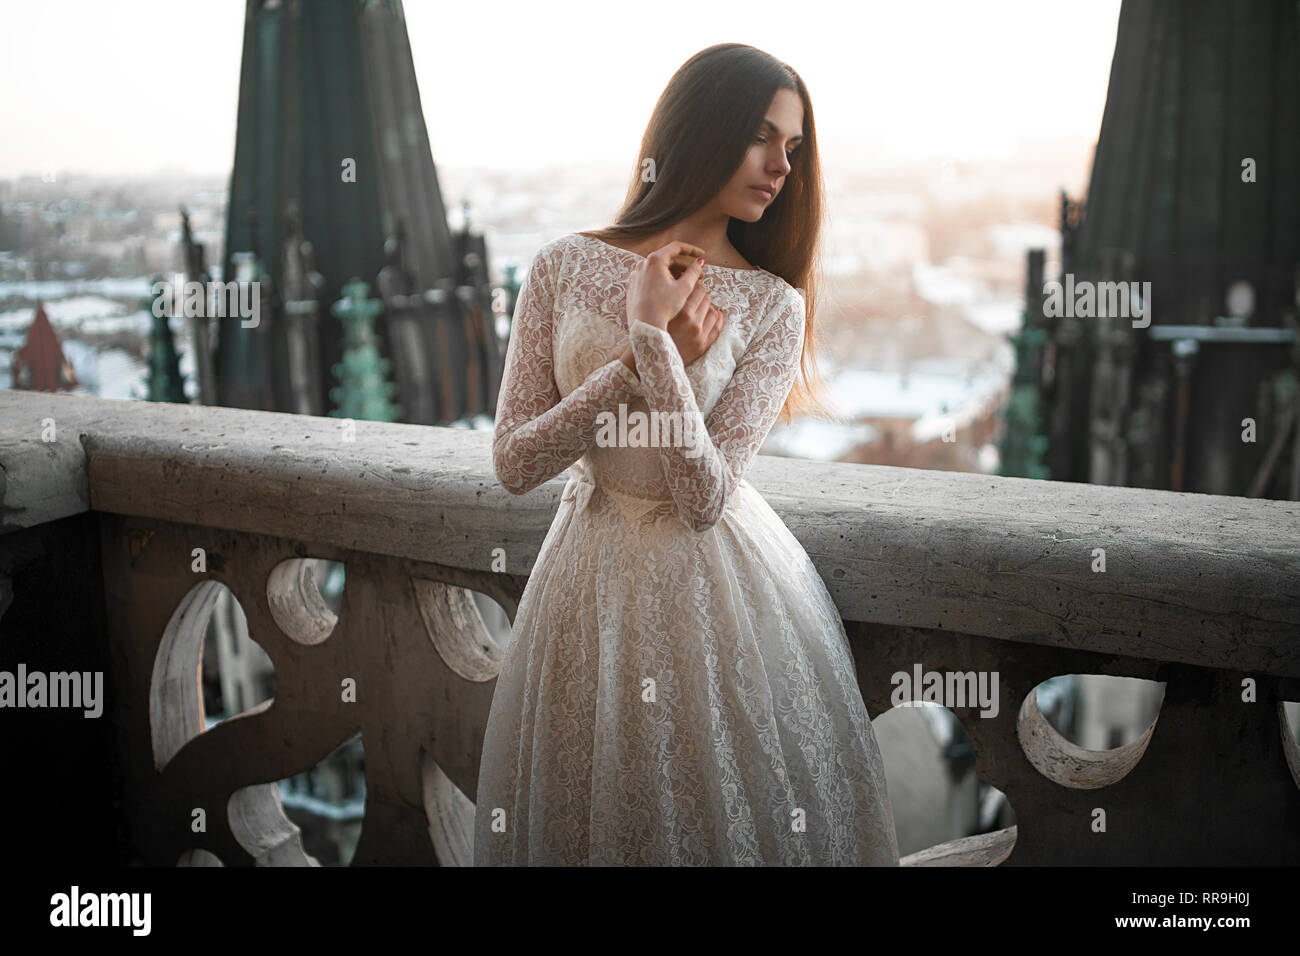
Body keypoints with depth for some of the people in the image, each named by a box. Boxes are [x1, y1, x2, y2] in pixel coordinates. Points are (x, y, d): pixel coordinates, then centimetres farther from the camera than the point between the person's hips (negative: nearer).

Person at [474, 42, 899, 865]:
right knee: (589, 818, 15)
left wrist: (650, 336, -21)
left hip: (717, 589, -1)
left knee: (729, 819, 11)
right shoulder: (566, 267, -4)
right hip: (591, 584, 1)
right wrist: (639, 360, -18)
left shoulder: (774, 306, -8)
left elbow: (705, 499, -16)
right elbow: (514, 464, -8)